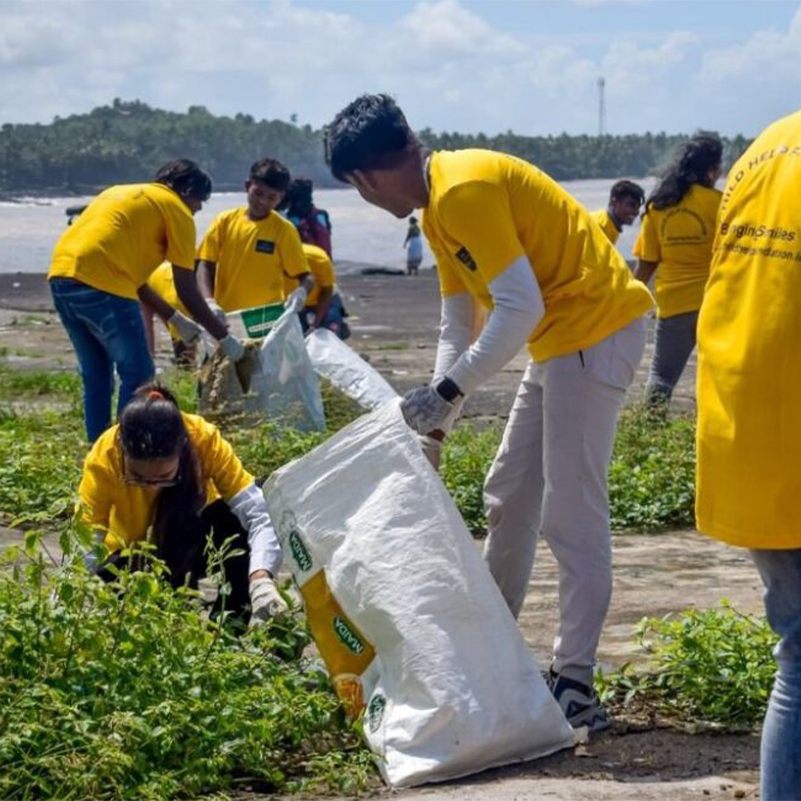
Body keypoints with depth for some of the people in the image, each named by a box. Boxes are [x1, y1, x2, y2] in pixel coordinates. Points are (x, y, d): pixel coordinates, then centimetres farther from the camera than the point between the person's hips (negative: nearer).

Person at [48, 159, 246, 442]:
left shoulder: (123, 193, 30)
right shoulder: (176, 210, 7)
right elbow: (187, 291, 5)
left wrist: (175, 318, 34)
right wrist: (225, 338, 14)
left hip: (61, 275, 8)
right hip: (101, 285, -8)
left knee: (96, 376, 19)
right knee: (138, 377, 2)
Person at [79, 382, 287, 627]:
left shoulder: (204, 440, -32)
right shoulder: (103, 460, -32)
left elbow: (257, 513, -38)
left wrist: (260, 580, -55)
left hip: (196, 541, 0)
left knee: (235, 522, -32)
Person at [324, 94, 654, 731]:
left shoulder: (465, 190, -21)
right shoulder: (438, 205, 12)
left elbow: (520, 308, -26)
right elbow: (457, 324, 15)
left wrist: (447, 391, -21)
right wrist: (433, 421, 10)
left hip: (597, 328, -11)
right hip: (558, 338, 11)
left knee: (571, 512, -9)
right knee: (509, 497, 17)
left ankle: (576, 683, -4)